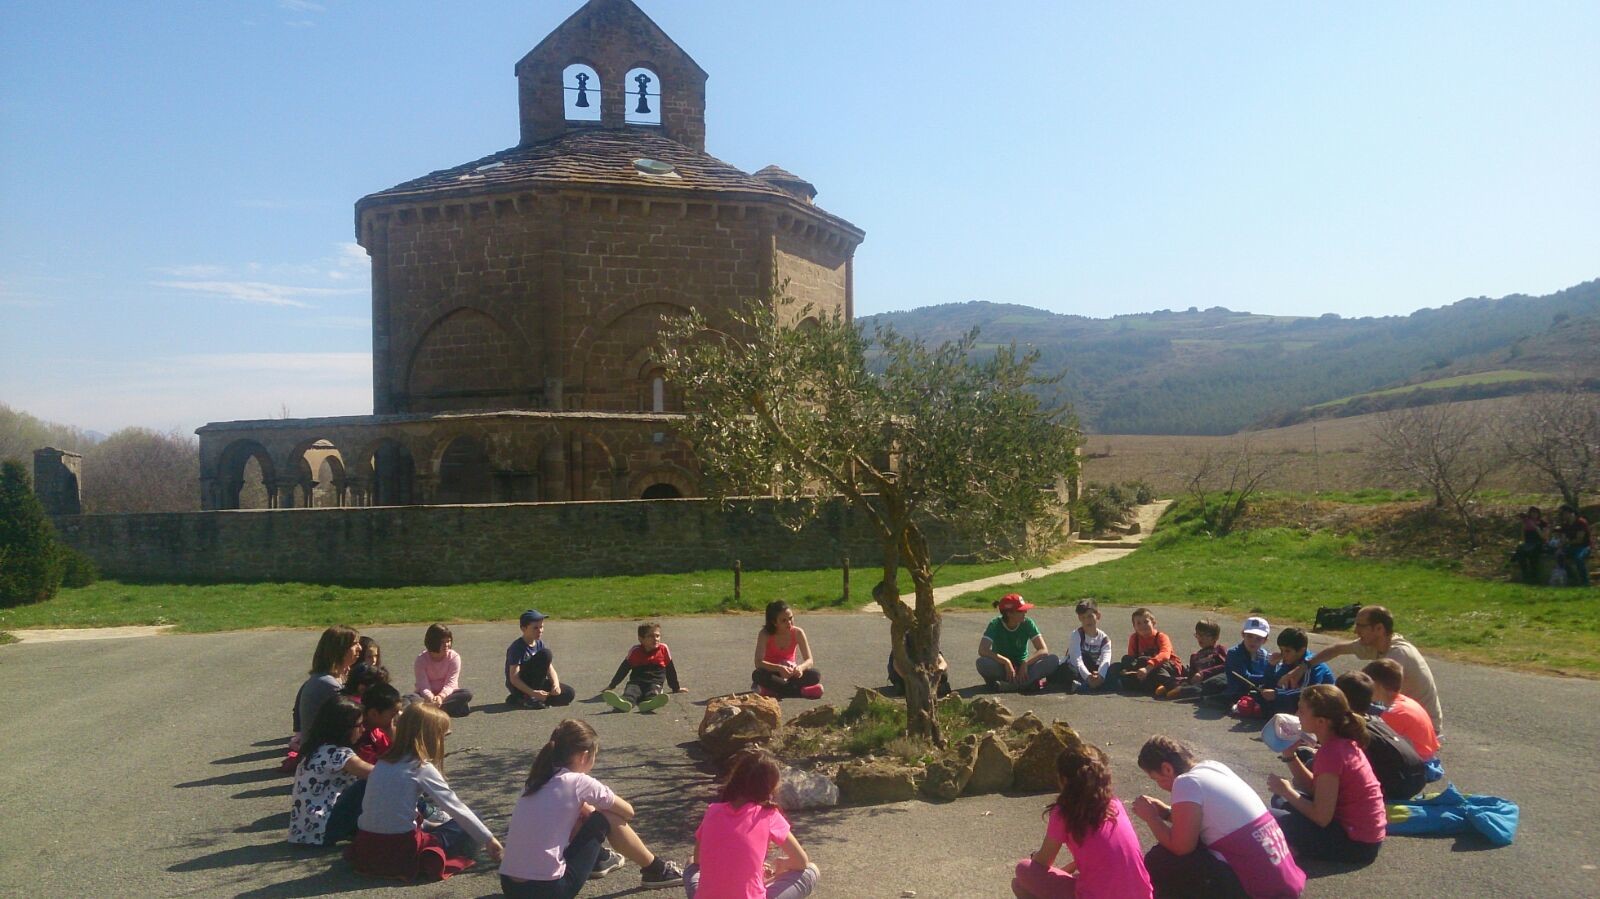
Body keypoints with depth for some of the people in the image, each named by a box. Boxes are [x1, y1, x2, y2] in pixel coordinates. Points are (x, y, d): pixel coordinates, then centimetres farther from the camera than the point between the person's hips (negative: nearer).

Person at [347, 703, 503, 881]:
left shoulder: (383, 762, 10)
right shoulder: (422, 768, -8)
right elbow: (457, 808, -6)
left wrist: (424, 824, 22)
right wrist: (489, 840, 2)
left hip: (366, 850, 7)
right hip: (399, 852, -6)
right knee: (464, 829, 7)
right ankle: (427, 859, -10)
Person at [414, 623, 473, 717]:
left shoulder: (454, 657, -10)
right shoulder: (421, 659, -11)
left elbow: (450, 683, -17)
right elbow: (423, 686, -20)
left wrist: (441, 696, -39)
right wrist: (431, 698, -42)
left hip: (446, 693, 1)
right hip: (428, 695, -1)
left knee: (467, 693, -30)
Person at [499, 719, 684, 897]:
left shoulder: (536, 780, 9)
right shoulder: (578, 782, -10)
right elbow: (628, 812, 7)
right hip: (548, 890, -7)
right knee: (608, 818, 6)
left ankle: (598, 858, 48)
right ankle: (655, 870, 21)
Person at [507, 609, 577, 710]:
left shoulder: (540, 644, 3)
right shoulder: (517, 648, -20)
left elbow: (550, 669, 0)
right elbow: (514, 679, -26)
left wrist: (556, 685, -20)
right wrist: (533, 693, -34)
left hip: (533, 683, 8)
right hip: (518, 686, -8)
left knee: (569, 693, -8)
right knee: (545, 654, -24)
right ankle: (528, 698, -19)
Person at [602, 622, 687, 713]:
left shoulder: (663, 649, 11)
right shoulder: (635, 650, 10)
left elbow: (670, 669, 21)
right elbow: (623, 669, 18)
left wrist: (676, 688, 27)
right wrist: (612, 686, 22)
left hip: (655, 682, -1)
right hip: (636, 682, 1)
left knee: (653, 691, -36)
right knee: (631, 690, -34)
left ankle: (649, 702, -71)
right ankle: (626, 701, -68)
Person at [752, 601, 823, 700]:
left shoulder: (797, 633, -13)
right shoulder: (765, 634, -19)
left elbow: (809, 660, -14)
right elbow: (758, 662, -28)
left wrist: (800, 668, -38)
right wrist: (779, 668, -44)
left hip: (790, 674, 2)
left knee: (815, 675, -26)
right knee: (757, 675, -36)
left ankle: (773, 689, -23)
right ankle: (801, 691, -29)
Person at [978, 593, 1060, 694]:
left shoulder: (1027, 623, -8)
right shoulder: (996, 624, -13)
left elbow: (1044, 650, -13)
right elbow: (982, 650, -25)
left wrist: (1025, 663, -28)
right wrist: (1006, 661, -36)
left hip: (1022, 667, 3)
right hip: (1002, 668, -3)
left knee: (1054, 660, -23)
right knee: (982, 663, -35)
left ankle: (1012, 684, -31)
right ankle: (1026, 683, -30)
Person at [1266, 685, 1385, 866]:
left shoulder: (1331, 753, -25)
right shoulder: (1342, 742, 3)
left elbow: (1321, 817, -23)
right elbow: (1314, 788, 9)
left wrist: (1287, 791, -11)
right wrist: (1290, 755, 0)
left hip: (1356, 843, -10)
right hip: (1366, 832, 10)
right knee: (1282, 799, 18)